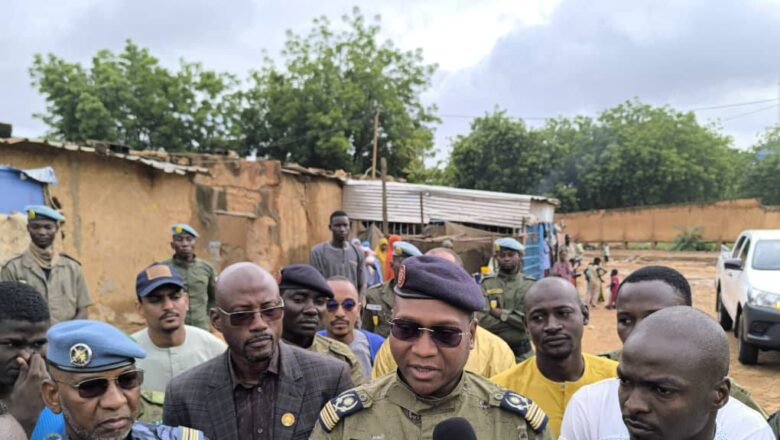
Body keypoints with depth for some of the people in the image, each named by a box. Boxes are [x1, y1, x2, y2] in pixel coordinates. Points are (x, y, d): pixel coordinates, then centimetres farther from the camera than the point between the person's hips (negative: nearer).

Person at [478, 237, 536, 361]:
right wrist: (517, 320, -12)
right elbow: (482, 319, -13)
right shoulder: (486, 284, 0)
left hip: (523, 353, 1)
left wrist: (502, 314, -11)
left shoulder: (530, 285, 3)